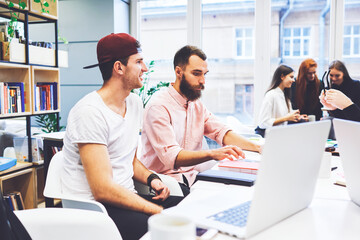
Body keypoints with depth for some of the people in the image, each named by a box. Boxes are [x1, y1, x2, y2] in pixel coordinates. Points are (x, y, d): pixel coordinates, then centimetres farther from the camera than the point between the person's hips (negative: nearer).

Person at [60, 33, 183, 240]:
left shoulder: (135, 102, 10)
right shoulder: (90, 112, -18)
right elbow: (103, 190, -22)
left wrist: (151, 178, -1)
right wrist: (159, 211, -22)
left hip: (126, 198, 8)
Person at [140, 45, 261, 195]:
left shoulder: (197, 105, 13)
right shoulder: (158, 107, -15)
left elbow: (221, 132, 5)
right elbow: (171, 156, -26)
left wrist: (258, 147, -11)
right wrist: (212, 153, -41)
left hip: (193, 177, 8)